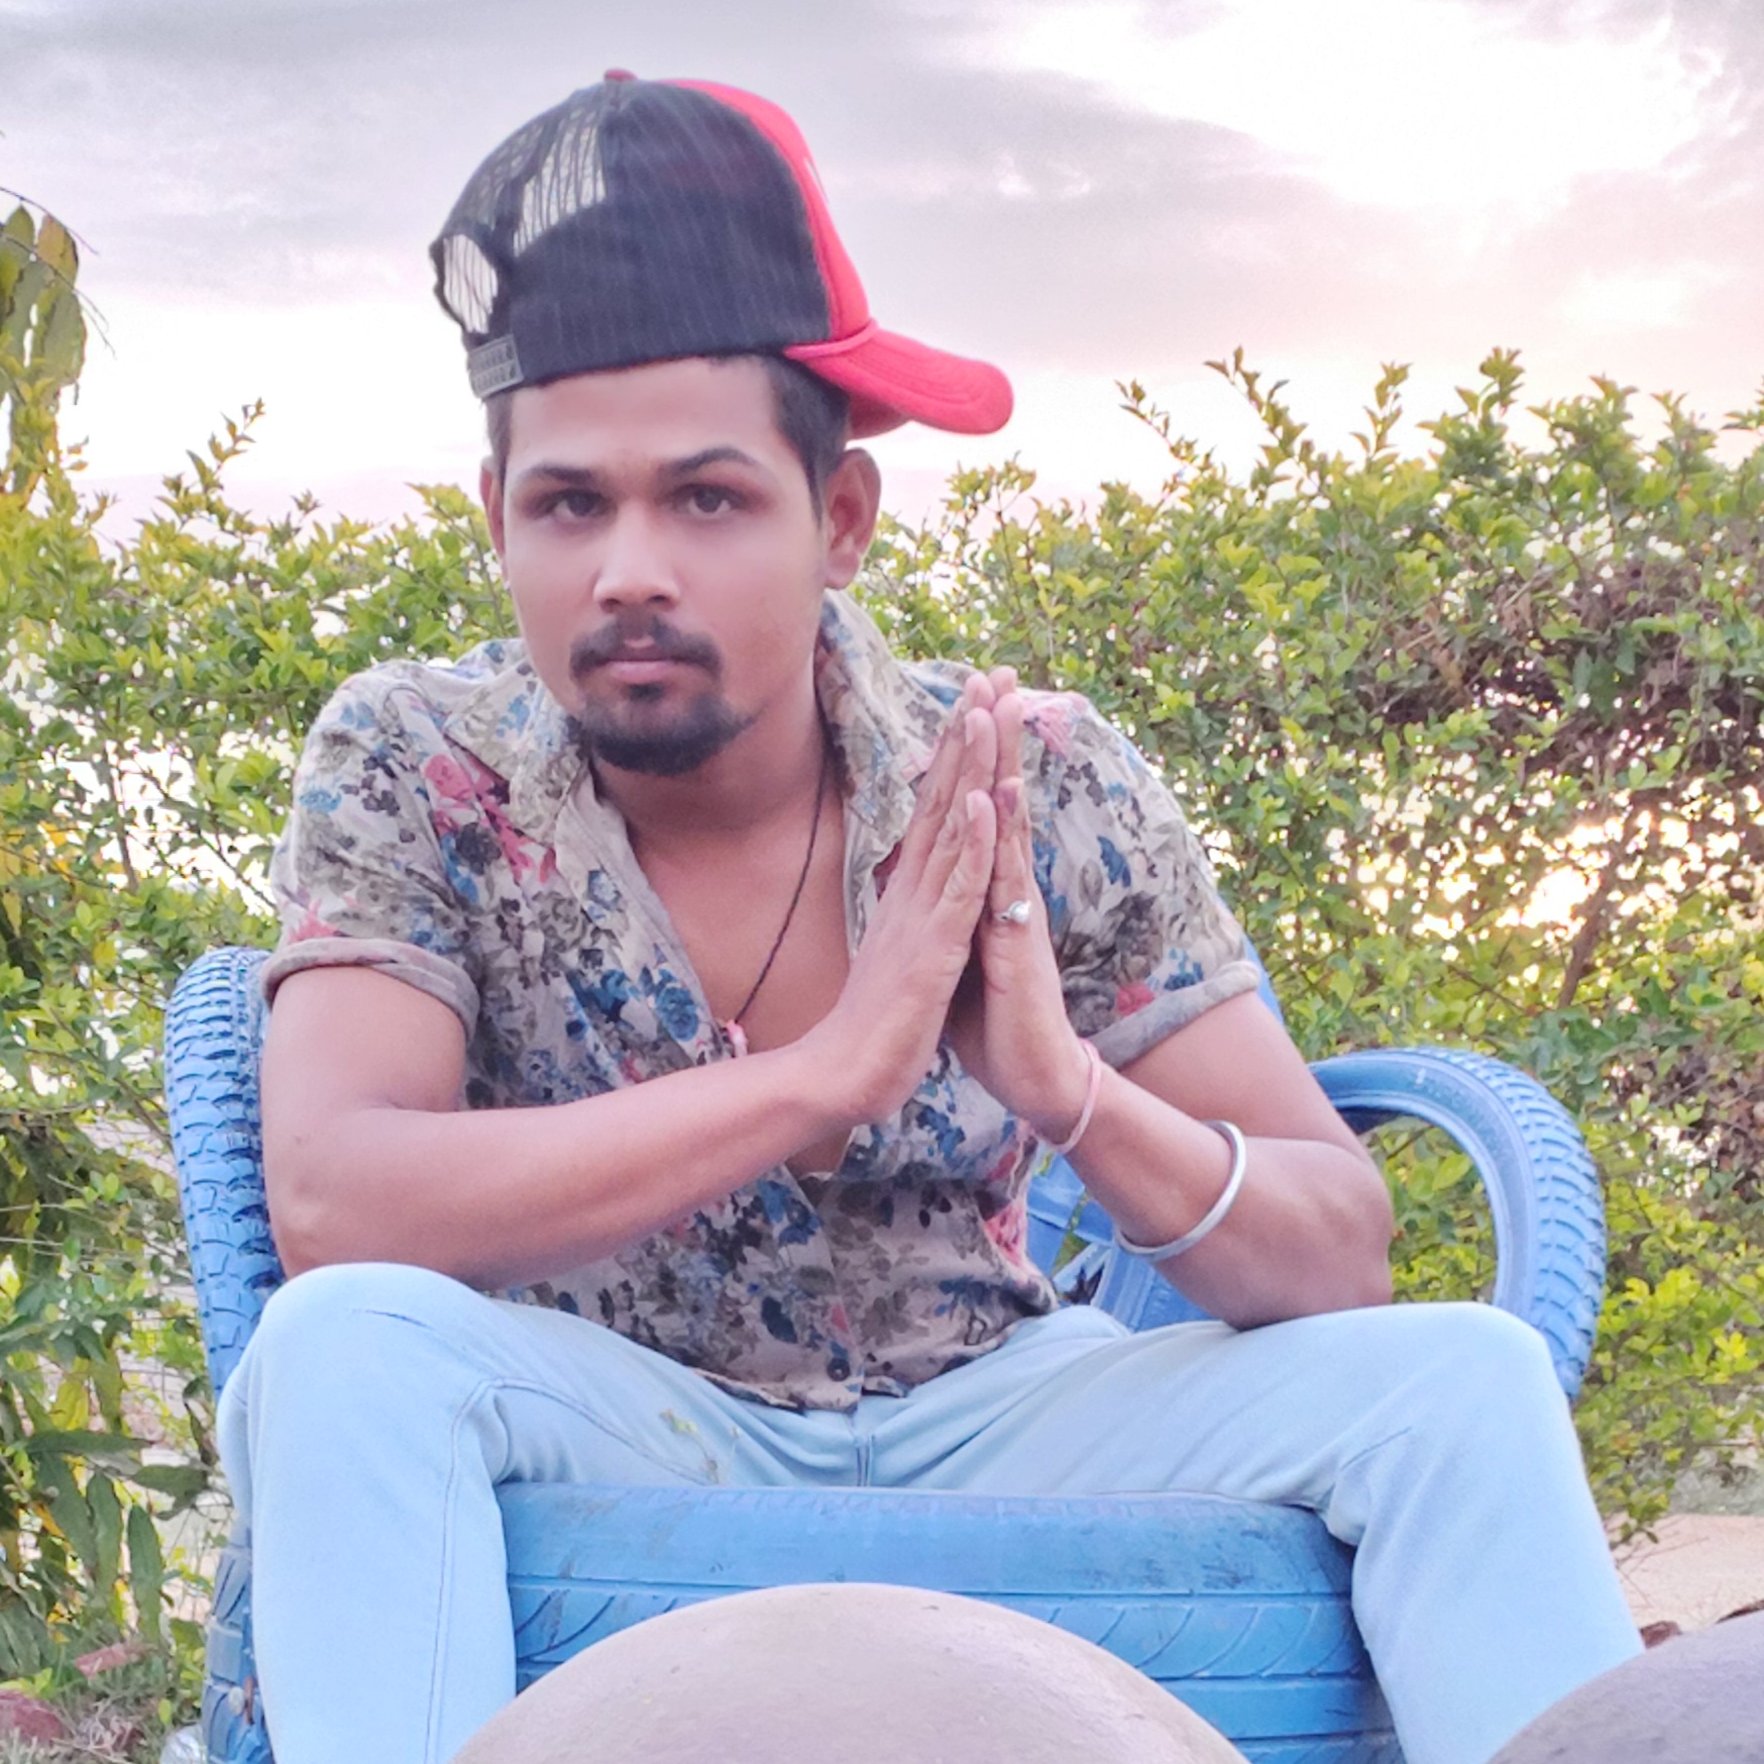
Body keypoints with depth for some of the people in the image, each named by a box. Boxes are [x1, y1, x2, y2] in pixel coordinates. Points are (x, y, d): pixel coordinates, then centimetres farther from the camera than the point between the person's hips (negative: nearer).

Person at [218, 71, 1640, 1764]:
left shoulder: (1043, 790, -11)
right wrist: (836, 1063, -32)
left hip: (985, 1425, 2)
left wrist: (1071, 1094, -33)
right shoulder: (413, 768, -13)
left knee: (1464, 1373, -18)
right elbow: (328, 1204, -29)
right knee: (343, 1347, -32)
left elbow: (1342, 1258, -12)